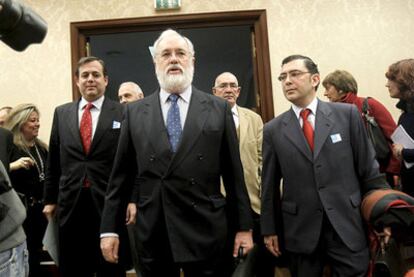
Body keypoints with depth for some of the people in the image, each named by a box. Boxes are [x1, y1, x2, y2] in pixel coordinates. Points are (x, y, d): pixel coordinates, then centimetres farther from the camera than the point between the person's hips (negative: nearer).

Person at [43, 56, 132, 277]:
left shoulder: (123, 113, -1)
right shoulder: (61, 113, 9)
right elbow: (53, 161, 11)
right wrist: (50, 199, 9)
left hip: (110, 202, -3)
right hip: (70, 203, 3)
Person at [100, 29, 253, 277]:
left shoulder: (219, 109, 2)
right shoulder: (135, 112, 5)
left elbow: (233, 171, 2)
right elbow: (121, 175, 5)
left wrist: (244, 226, 3)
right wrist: (109, 228, 4)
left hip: (205, 231, -1)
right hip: (152, 233, 1)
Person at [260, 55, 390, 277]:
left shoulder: (347, 114, 0)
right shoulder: (273, 130, 1)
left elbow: (368, 167, 2)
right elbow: (269, 184, 4)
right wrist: (269, 229, 6)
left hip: (347, 225, 0)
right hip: (300, 230, 1)